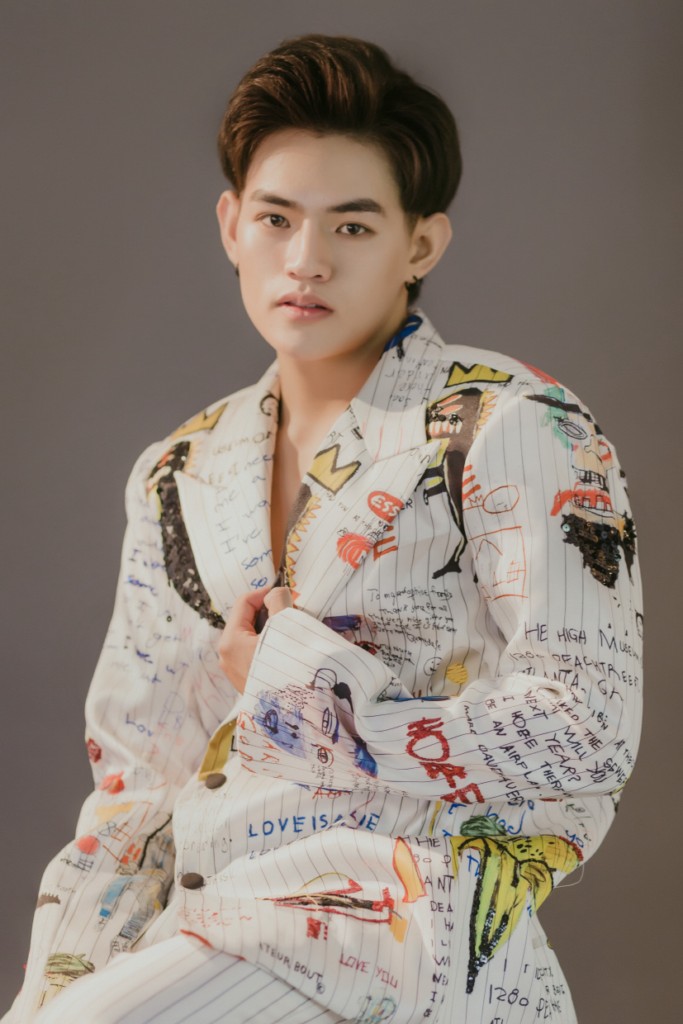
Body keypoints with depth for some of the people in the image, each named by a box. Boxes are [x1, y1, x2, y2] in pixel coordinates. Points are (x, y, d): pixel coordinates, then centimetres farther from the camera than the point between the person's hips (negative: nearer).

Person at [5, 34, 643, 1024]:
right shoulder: (181, 476, 16)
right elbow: (138, 772, 16)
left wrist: (293, 695, -6)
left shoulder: (515, 430, -2)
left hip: (415, 903, -6)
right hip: (216, 924, 6)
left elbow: (586, 734, -10)